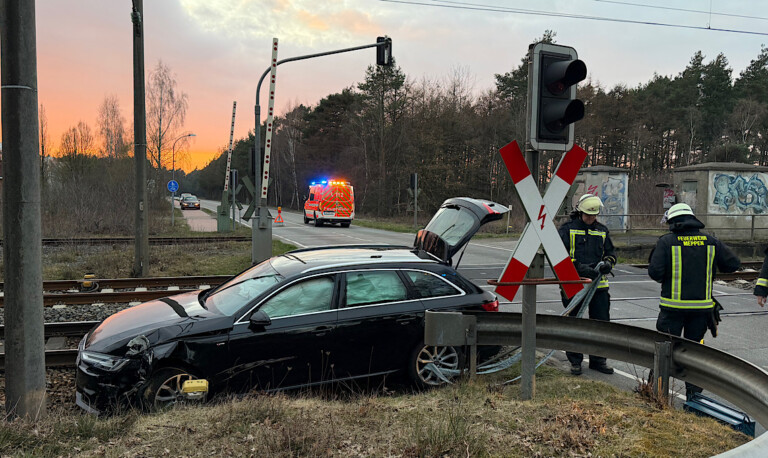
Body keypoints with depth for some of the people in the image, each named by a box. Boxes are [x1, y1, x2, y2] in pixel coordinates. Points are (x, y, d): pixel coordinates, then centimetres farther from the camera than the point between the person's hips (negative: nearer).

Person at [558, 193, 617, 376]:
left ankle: (597, 360, 22)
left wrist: (608, 262, -5)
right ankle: (575, 361, 18)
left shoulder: (602, 231, 12)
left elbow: (611, 252, 18)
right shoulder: (567, 229, -2)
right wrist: (579, 267, -21)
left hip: (598, 284, 4)